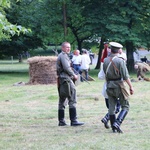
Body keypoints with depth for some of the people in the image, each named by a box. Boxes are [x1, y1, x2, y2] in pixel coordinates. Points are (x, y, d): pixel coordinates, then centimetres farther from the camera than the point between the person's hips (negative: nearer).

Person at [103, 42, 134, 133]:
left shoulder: (105, 61, 3)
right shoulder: (120, 61, -13)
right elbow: (125, 76, -14)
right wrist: (131, 86, -7)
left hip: (109, 85, 5)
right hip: (119, 85, -5)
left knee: (111, 107, 11)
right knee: (125, 106, 4)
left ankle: (114, 127, 11)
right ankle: (117, 123, -14)